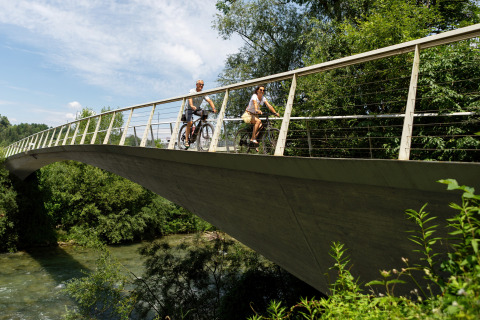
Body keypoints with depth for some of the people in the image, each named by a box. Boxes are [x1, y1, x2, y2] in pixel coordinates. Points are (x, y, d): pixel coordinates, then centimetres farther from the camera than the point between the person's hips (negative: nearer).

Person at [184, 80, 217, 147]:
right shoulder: (192, 91, -17)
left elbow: (209, 100, -19)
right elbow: (190, 98, -37)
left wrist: (213, 108, -37)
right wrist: (192, 106, -58)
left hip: (197, 109, 5)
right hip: (189, 109, -5)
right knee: (190, 123, -24)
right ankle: (186, 140, -16)